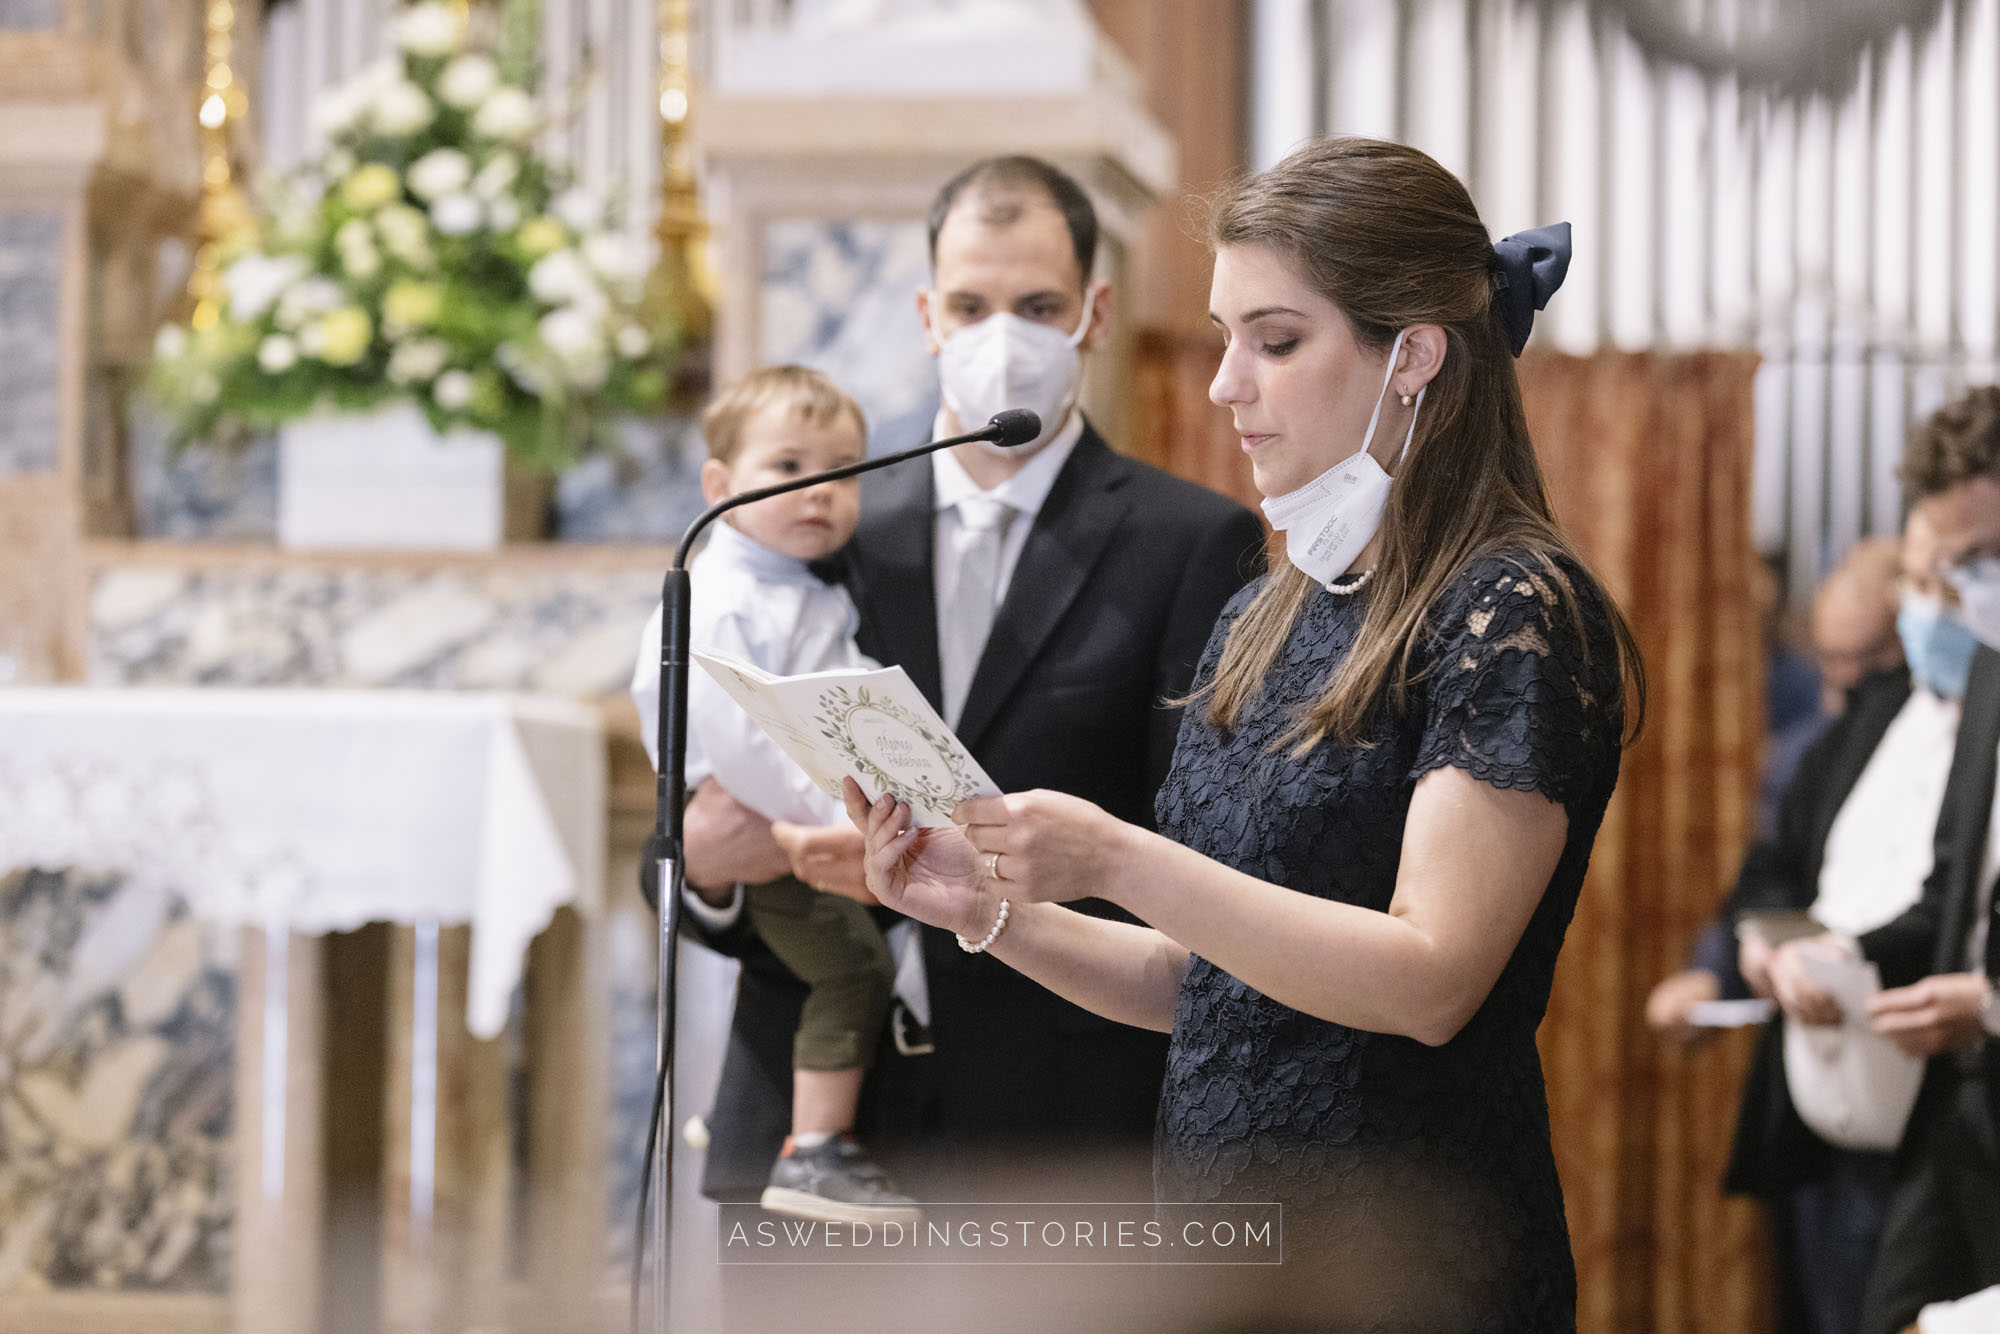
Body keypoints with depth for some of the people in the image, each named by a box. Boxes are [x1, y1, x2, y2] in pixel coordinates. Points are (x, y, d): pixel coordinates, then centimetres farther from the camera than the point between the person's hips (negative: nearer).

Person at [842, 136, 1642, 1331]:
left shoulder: (1519, 616, -12)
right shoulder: (1263, 623, 11)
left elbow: (1431, 979, -21)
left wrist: (1119, 862, -25)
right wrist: (994, 910, -1)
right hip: (1218, 1221, 7)